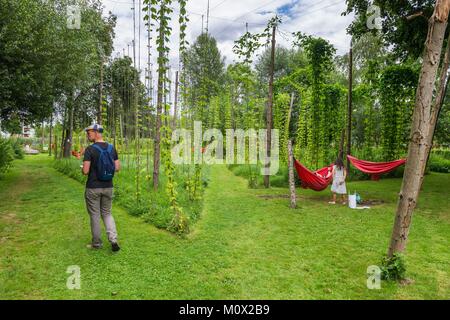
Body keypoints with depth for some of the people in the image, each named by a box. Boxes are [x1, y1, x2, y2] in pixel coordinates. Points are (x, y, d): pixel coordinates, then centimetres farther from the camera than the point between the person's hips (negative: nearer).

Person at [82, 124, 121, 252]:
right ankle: (113, 239, 1)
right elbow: (117, 168, 3)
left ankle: (97, 243, 21)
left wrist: (83, 168, 5)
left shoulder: (90, 149, -14)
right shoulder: (111, 148, 1)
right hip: (108, 187, 4)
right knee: (107, 213, 17)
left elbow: (85, 171, -17)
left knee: (94, 215, 10)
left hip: (93, 188, -4)